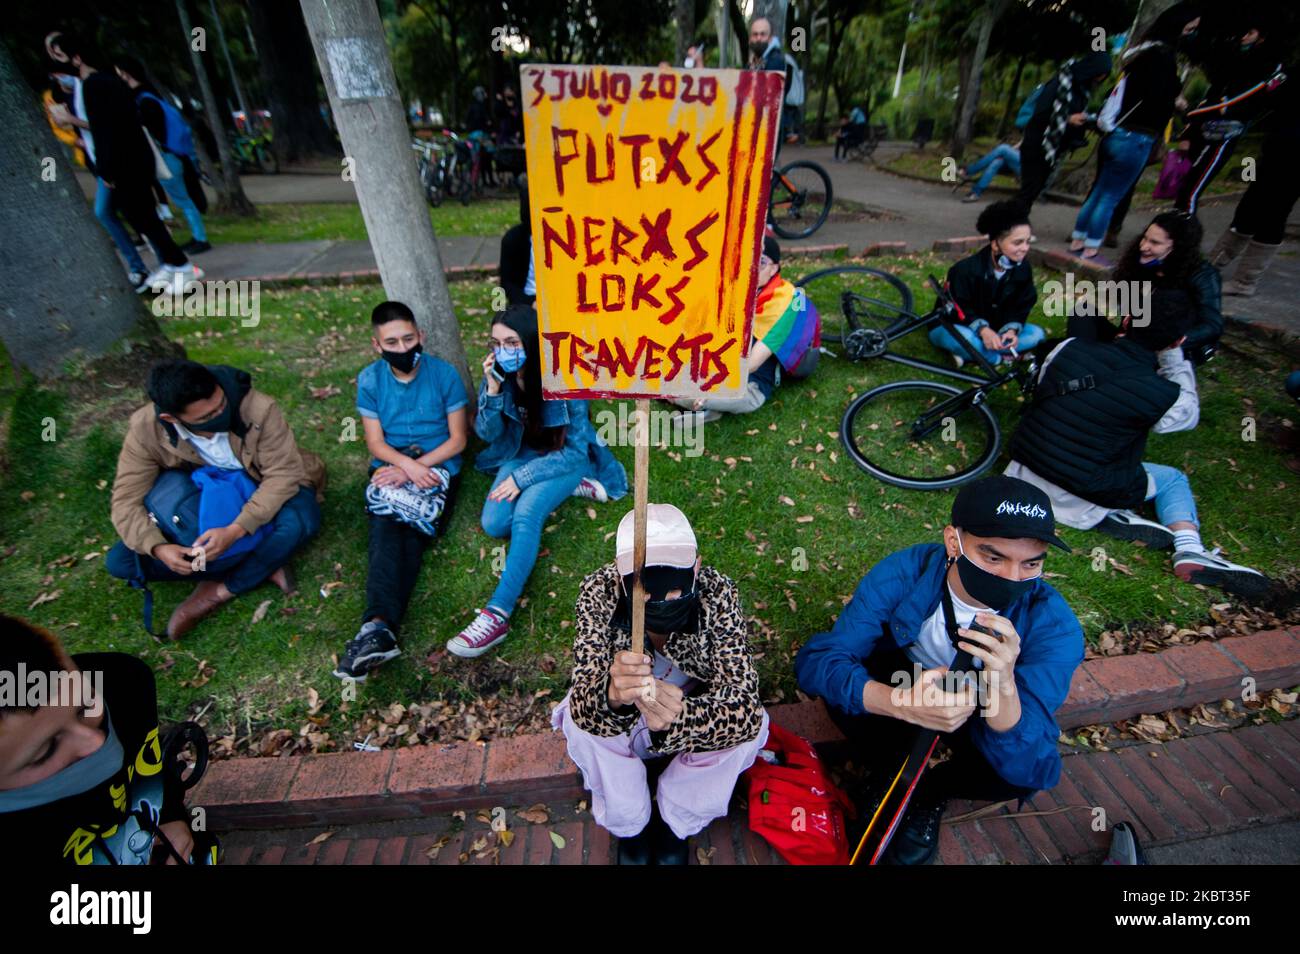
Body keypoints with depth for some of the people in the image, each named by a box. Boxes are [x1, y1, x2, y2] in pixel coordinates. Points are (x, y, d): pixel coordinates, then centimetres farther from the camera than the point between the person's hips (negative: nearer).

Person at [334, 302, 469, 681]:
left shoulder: (444, 373, -1)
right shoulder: (369, 379, 5)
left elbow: (458, 439, -2)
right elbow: (375, 443, 2)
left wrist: (416, 468, -14)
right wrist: (408, 465, -19)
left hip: (436, 466, -1)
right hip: (390, 467, 1)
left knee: (406, 531, -28)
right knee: (386, 530, -28)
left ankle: (377, 625, -42)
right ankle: (380, 626, -46)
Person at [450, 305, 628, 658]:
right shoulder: (500, 374, -9)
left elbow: (575, 450, -19)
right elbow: (487, 433, -5)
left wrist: (523, 477, -23)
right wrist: (492, 389, -23)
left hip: (566, 458, -5)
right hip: (521, 453, 5)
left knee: (525, 514, -31)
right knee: (494, 524, -18)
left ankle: (497, 615, -35)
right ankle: (574, 488, -4)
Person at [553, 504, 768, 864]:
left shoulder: (718, 594, -30)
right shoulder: (599, 591, -30)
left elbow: (745, 706, -36)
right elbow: (584, 704, -36)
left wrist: (679, 716, -56)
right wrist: (613, 697, -59)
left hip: (697, 712, 0)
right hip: (620, 722, 0)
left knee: (750, 723, -27)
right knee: (580, 717, -28)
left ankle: (674, 822, 3)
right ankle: (629, 824, 3)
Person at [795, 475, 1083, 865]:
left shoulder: (1054, 626, -29)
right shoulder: (904, 573, -31)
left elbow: (1024, 763, -33)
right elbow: (815, 661, -35)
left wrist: (1003, 681, -52)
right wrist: (901, 703, -52)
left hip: (984, 712, 1)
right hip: (905, 680, 0)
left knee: (1036, 771, -29)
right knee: (846, 678, -30)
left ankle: (931, 793, 3)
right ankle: (890, 776, 0)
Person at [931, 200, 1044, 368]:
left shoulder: (1023, 269, -7)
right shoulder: (966, 269, -24)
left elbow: (1021, 306, 0)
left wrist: (1011, 330, -21)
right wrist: (982, 329, -34)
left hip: (992, 331, 6)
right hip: (950, 327, -6)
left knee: (1036, 333, -13)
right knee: (960, 336, -42)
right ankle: (1000, 358, -15)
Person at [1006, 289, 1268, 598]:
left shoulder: (1068, 348, -8)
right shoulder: (1165, 397, -14)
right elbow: (1187, 413, 10)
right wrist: (1174, 355, 13)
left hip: (1024, 469, 3)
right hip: (1082, 493, -3)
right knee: (1173, 479, 25)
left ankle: (1110, 515, 9)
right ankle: (1191, 550, 6)